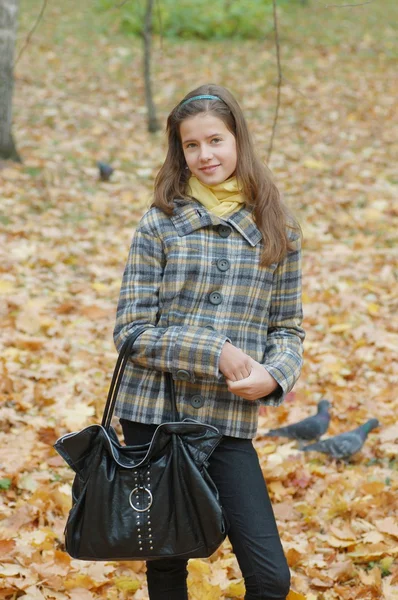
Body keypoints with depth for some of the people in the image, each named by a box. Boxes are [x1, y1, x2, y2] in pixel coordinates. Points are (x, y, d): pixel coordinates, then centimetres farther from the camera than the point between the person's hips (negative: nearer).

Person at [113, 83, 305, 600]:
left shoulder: (278, 231, 4)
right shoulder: (161, 223, -1)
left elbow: (288, 327, 9)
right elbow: (131, 330, -5)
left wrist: (273, 374, -13)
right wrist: (215, 353, -16)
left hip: (229, 422, 1)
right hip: (153, 415, -1)